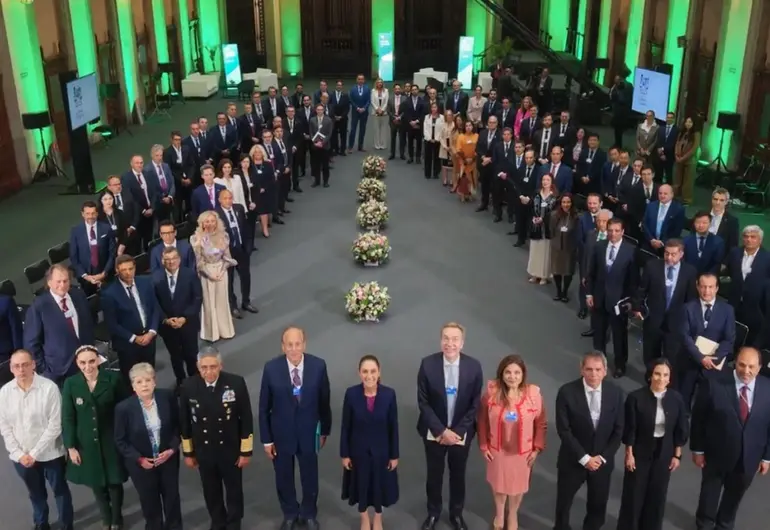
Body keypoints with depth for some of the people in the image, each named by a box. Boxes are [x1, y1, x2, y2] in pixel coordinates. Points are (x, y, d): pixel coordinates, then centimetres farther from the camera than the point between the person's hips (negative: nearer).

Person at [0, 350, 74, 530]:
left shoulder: (49, 387, -18)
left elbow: (55, 425, -16)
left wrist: (35, 453, -15)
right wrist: (19, 454, -7)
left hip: (49, 454, -3)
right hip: (21, 456, 3)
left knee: (60, 490, 15)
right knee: (36, 493, 22)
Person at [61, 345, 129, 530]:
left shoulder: (113, 378, -12)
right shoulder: (71, 384, -8)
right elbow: (67, 418, -3)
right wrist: (70, 447, -4)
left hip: (111, 441, -1)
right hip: (87, 444, 1)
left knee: (114, 482, 12)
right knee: (97, 484, 14)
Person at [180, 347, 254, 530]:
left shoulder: (236, 383, -22)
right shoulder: (188, 387, -16)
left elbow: (246, 419, -13)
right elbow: (185, 422, -3)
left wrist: (246, 451, -8)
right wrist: (188, 452, 4)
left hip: (231, 449, -1)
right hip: (203, 450, 2)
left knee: (233, 489, 19)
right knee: (211, 491, 21)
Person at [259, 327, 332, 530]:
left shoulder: (318, 366, -17)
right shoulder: (271, 368, -19)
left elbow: (324, 401, -4)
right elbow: (264, 406, -9)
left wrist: (324, 430, 5)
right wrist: (266, 439, -5)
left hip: (308, 432, 0)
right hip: (281, 433, 0)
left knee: (310, 476, 19)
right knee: (284, 478, 19)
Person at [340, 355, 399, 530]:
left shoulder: (389, 394, -15)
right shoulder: (351, 393, -16)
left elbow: (393, 427, -7)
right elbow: (345, 426, -7)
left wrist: (394, 455, -2)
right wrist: (344, 454, -4)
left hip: (381, 449, 0)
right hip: (359, 449, 0)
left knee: (380, 484, 17)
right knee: (361, 484, 18)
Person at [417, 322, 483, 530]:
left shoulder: (474, 366, -14)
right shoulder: (428, 364, -16)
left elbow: (475, 404, -7)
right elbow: (423, 402, -11)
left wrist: (457, 432, -12)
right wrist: (441, 431, -15)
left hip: (461, 433, 1)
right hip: (434, 433, 0)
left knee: (458, 475, 18)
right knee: (434, 475, 16)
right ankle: (433, 513, 39)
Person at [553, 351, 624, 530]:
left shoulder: (615, 393, -10)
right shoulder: (567, 392, -19)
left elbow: (618, 430, -3)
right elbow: (563, 430, -16)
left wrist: (602, 457, -10)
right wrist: (584, 458, -17)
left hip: (602, 460, 2)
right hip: (573, 459, -2)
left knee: (598, 504, 17)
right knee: (564, 501, 17)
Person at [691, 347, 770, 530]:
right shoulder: (714, 384, -21)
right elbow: (698, 419, -12)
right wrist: (697, 449, -8)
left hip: (748, 458, 2)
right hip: (716, 453, -2)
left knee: (734, 494, 24)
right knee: (710, 491, 21)